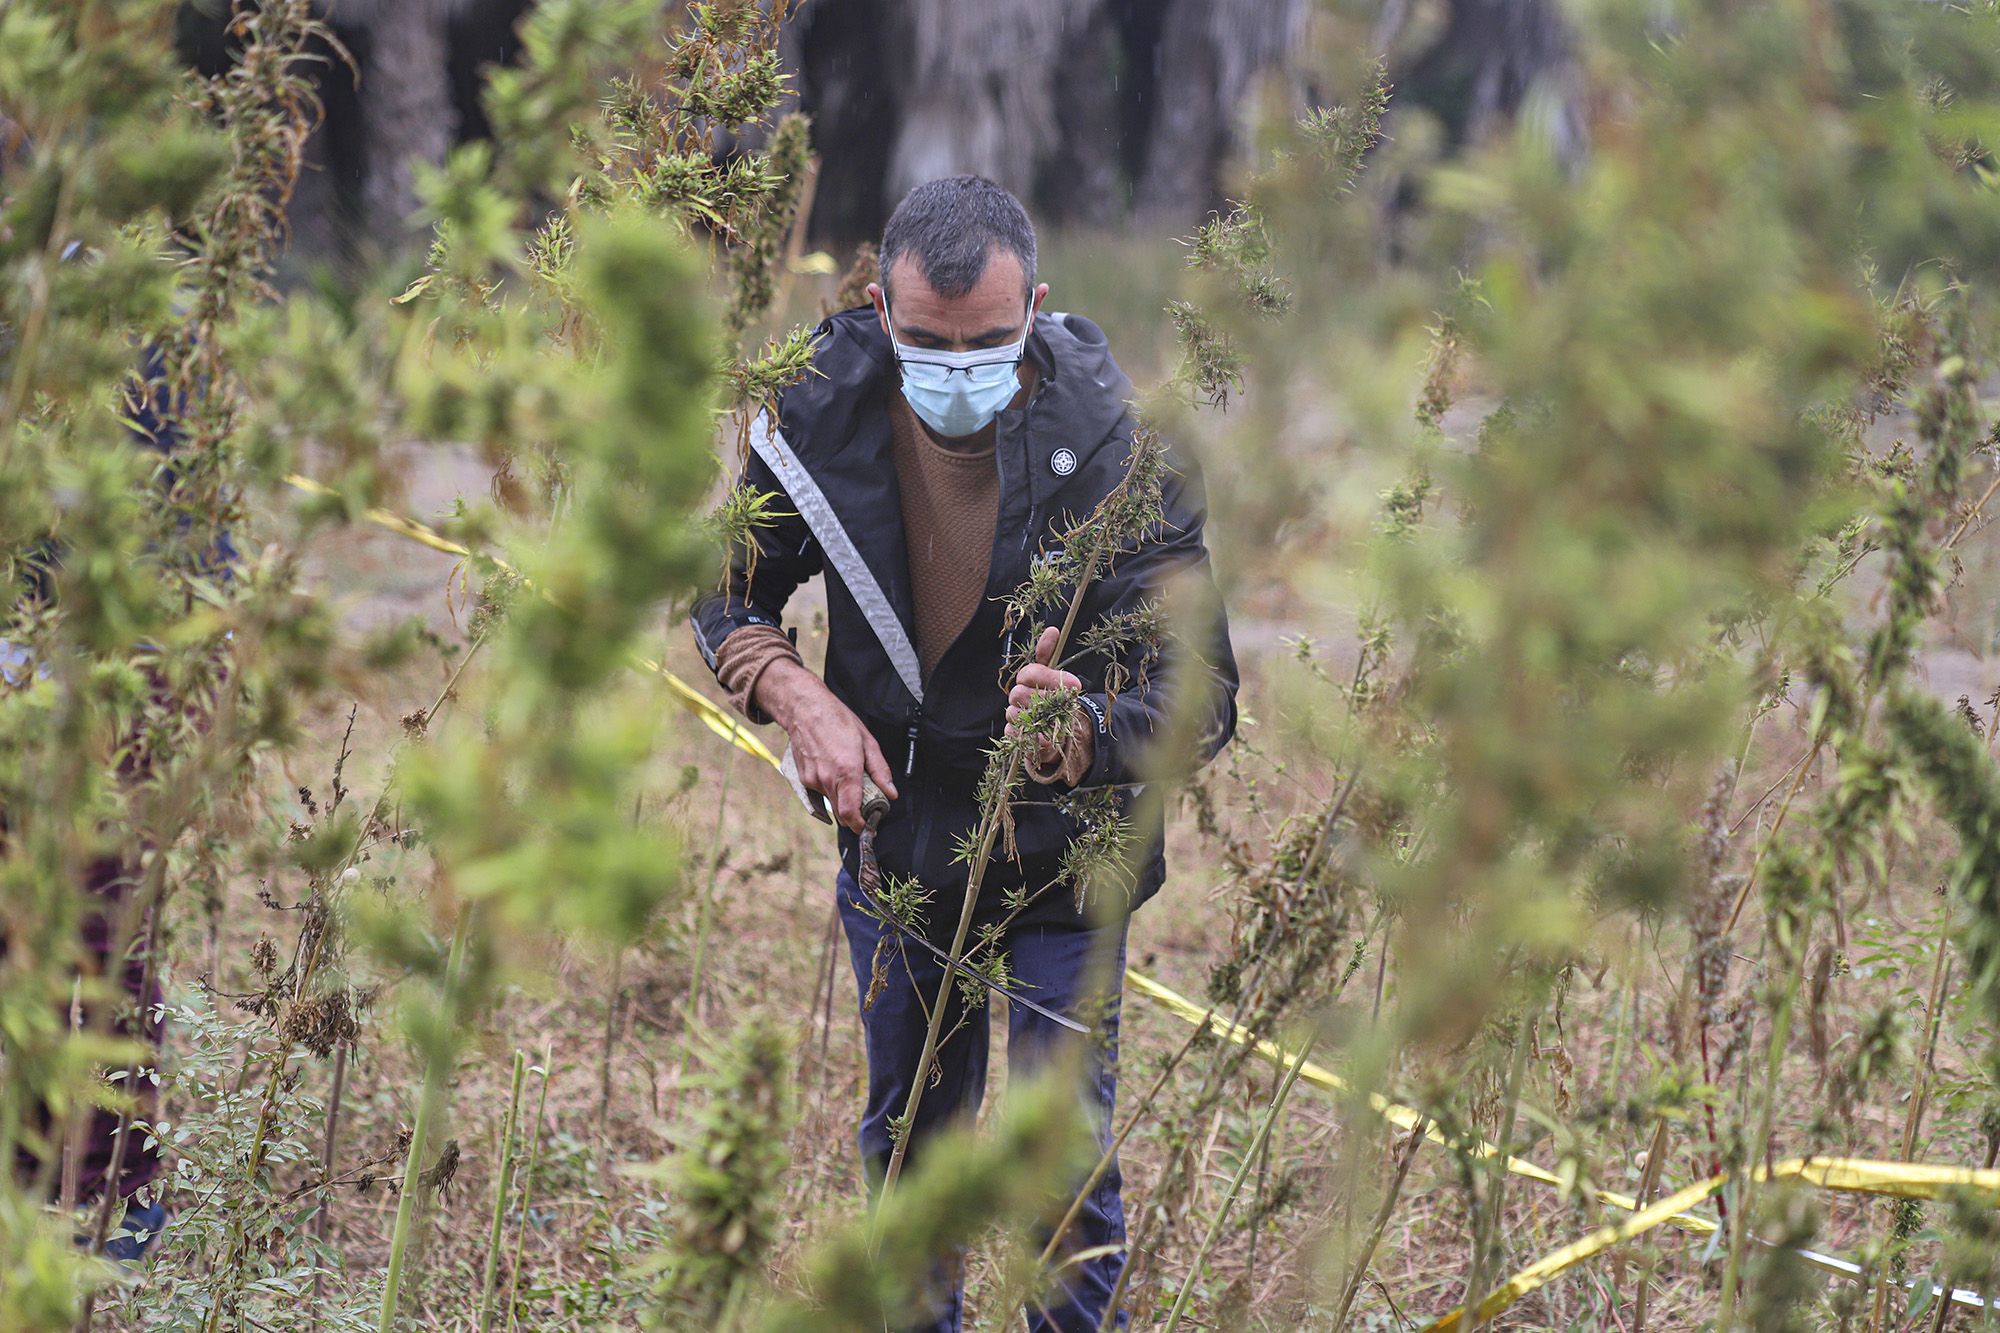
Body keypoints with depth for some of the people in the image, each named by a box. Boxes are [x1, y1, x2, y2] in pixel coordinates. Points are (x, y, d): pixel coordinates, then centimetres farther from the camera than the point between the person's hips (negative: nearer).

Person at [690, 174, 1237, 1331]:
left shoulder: (1117, 449, -26)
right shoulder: (821, 415, -17)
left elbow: (1201, 695, -27)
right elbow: (728, 595, -1)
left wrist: (1086, 735, -49)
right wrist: (799, 698, -21)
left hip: (1061, 855, -3)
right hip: (892, 829, 3)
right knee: (907, 1137, 20)